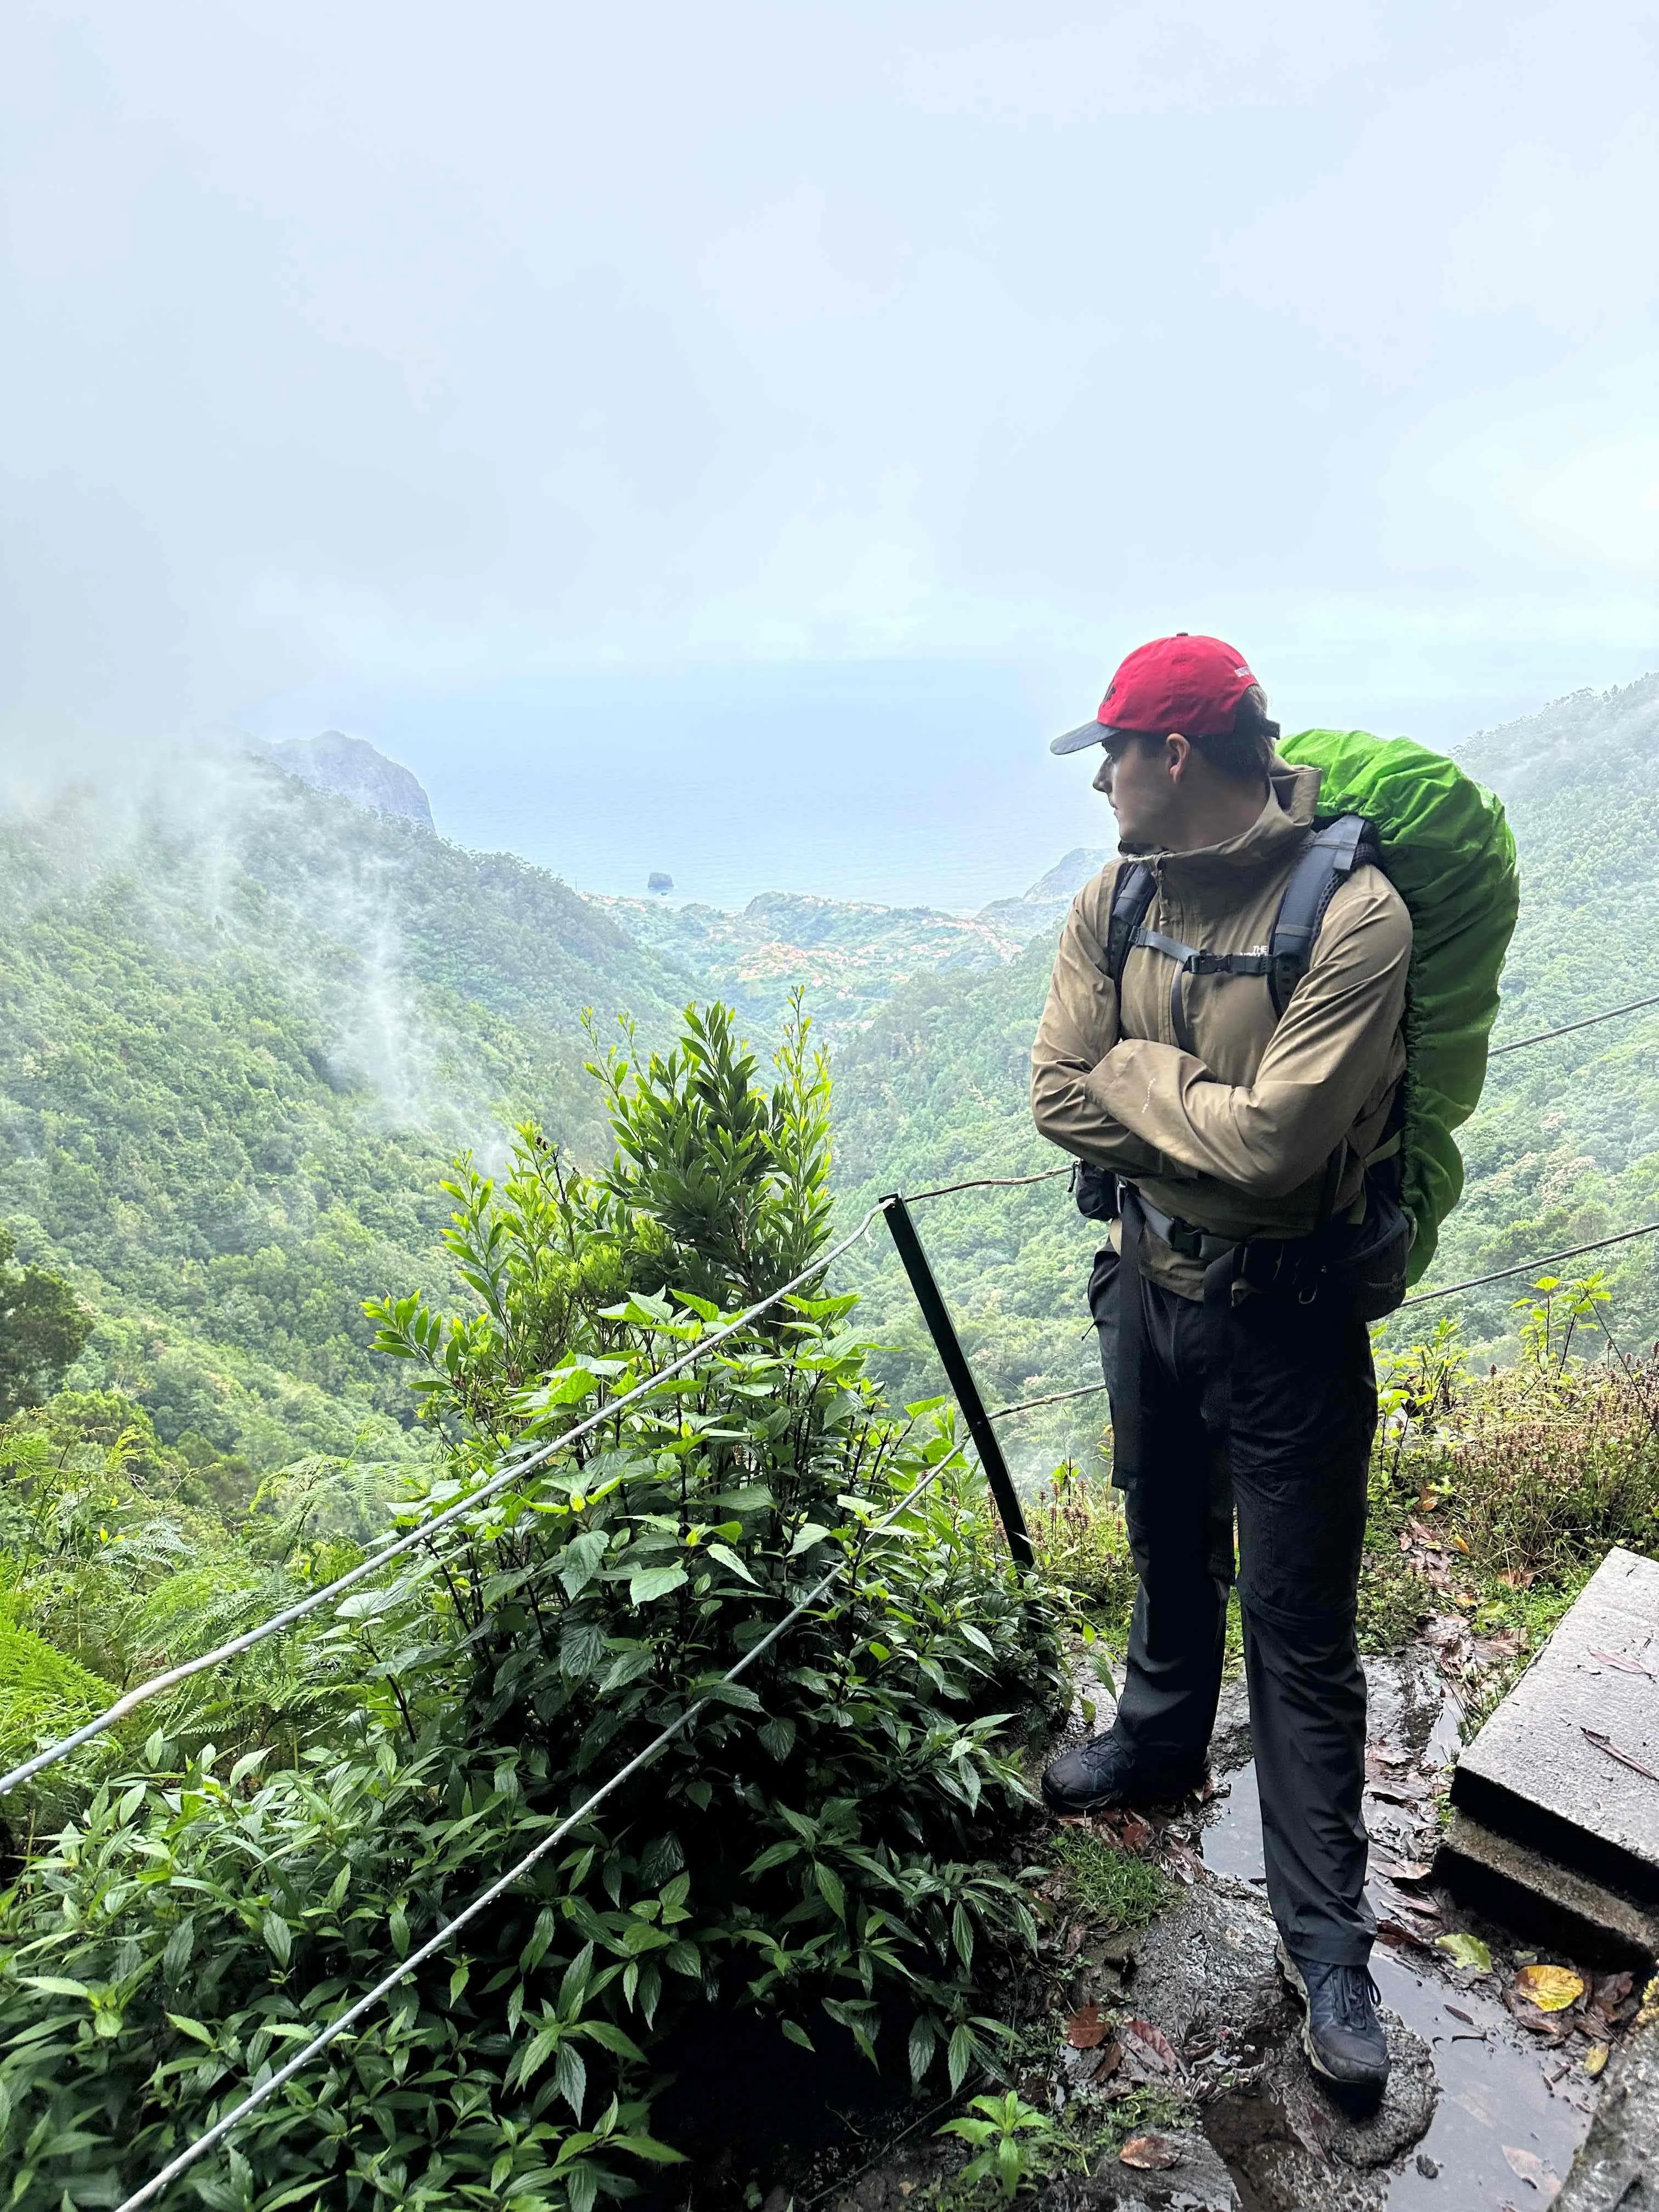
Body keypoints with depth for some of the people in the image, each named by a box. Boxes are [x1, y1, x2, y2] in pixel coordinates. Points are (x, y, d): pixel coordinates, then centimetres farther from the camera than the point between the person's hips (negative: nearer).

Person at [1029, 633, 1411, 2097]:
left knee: (1299, 1631, 7)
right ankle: (1161, 1743, 53)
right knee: (1168, 1551, 26)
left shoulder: (1354, 914, -23)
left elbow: (1273, 1144, -30)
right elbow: (1061, 1098, -8)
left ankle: (1326, 1941, 26)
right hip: (1149, 1284, 6)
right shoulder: (1116, 901, -3)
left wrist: (1136, 1073, -16)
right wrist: (1203, 1115, -19)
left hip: (1285, 1317, -5)